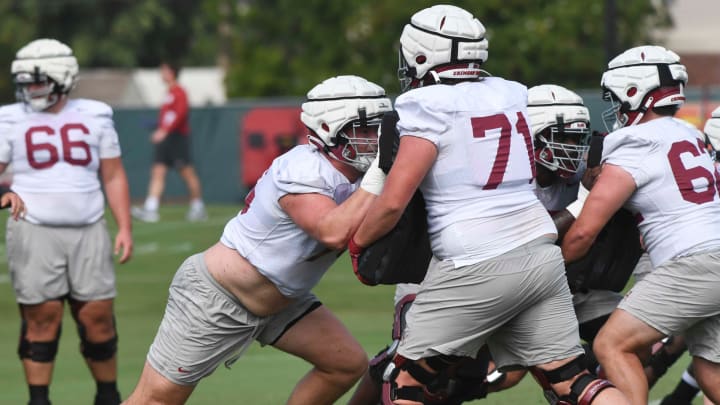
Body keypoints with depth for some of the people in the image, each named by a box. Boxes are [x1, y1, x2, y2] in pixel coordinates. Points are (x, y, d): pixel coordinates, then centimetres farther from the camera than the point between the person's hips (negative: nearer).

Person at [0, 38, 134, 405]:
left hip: (88, 230, 2)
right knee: (41, 317, -3)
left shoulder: (95, 116, 8)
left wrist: (124, 227, 4)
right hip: (34, 232, -2)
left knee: (97, 316, 2)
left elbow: (113, 177, 11)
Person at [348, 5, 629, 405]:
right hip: (540, 253, 6)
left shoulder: (428, 107, -8)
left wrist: (357, 243, 5)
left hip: (475, 267, -6)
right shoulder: (512, 95, 11)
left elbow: (393, 201, -12)